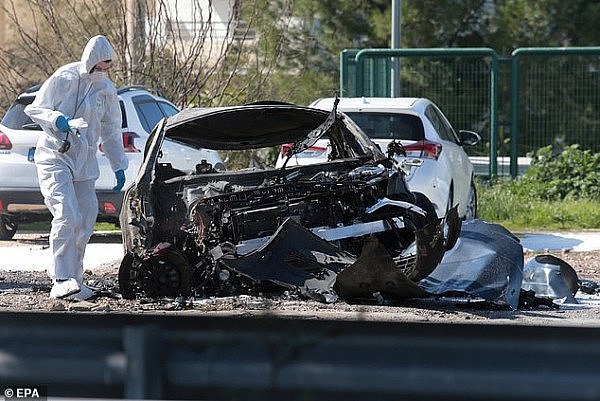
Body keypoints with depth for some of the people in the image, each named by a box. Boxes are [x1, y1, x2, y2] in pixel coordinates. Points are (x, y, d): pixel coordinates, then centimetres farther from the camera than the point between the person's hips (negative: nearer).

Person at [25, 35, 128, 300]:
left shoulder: (106, 89, 9)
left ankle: (72, 278, 13)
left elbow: (111, 131, 19)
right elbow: (35, 109, -4)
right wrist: (59, 121, -23)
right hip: (55, 158, -6)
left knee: (85, 222, 3)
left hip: (85, 163, 6)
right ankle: (62, 281, -25)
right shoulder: (64, 79, -7)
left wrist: (119, 167, 17)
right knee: (67, 216, -21)